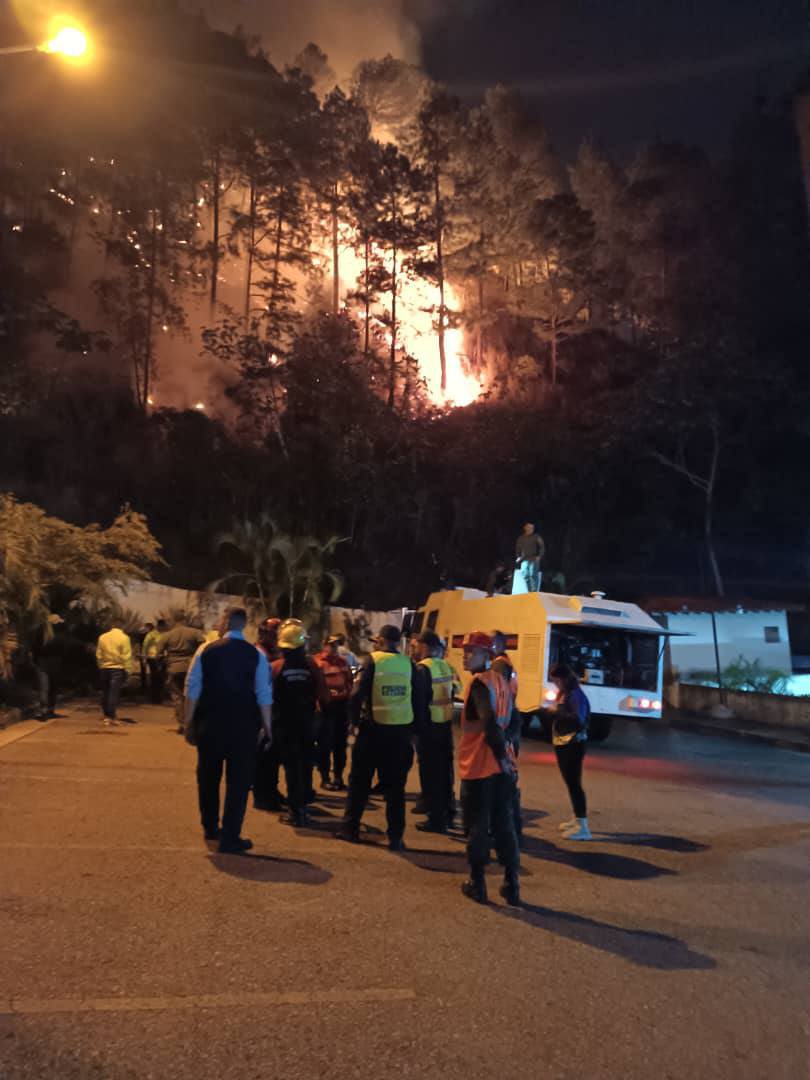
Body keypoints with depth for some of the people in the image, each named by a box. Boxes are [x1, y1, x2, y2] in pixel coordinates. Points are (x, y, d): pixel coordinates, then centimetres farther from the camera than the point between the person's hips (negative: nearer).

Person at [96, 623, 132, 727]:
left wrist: (101, 666, 17)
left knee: (105, 692, 17)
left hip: (105, 668, 4)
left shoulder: (102, 637, 3)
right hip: (118, 668, -4)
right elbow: (126, 656, -11)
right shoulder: (124, 638, -9)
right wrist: (126, 669, -4)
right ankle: (111, 717, -11)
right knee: (114, 693, -4)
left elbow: (98, 655, 6)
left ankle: (106, 715, 28)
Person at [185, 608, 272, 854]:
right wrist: (267, 728, 2)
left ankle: (210, 827, 37)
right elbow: (264, 696, -6)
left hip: (209, 724, 2)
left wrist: (189, 722, 7)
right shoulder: (256, 655, -5)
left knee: (208, 777, 21)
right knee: (238, 781, 6)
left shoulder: (206, 651, -3)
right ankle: (230, 838, 6)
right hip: (243, 727, -2)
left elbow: (193, 690, -1)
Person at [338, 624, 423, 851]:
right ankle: (396, 837, 10)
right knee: (395, 785, 10)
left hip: (373, 728, -2)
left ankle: (351, 828, 22)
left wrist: (355, 719, 2)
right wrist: (411, 726, 9)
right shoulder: (409, 664, 1)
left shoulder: (373, 660, -6)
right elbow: (418, 699, 1)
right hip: (401, 730, 2)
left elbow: (357, 694, -12)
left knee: (360, 781, 14)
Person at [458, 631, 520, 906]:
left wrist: (501, 755, -17)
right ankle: (512, 887, 16)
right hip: (501, 765, 7)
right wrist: (503, 754, 12)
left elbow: (489, 724, -25)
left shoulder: (480, 683, -14)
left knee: (477, 828, 5)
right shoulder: (500, 681, 11)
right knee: (504, 826, 12)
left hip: (479, 766, -7)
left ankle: (477, 885, 15)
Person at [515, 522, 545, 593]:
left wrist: (539, 556, -10)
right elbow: (518, 549, 20)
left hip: (534, 560, -3)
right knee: (525, 576, -1)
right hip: (524, 560, 4)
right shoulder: (521, 538, 13)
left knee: (533, 576, -10)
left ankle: (534, 592, -8)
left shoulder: (536, 537, 3)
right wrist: (518, 557, 6)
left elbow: (542, 547, 1)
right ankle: (529, 592, 6)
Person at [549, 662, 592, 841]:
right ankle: (577, 819, 28)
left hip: (573, 744, -10)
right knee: (570, 782, 17)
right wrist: (553, 711, 2)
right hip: (563, 743, 10)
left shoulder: (576, 694, -15)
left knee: (574, 782, -9)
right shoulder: (564, 693, 13)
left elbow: (578, 719, -26)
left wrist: (558, 711, -20)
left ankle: (583, 827, -7)